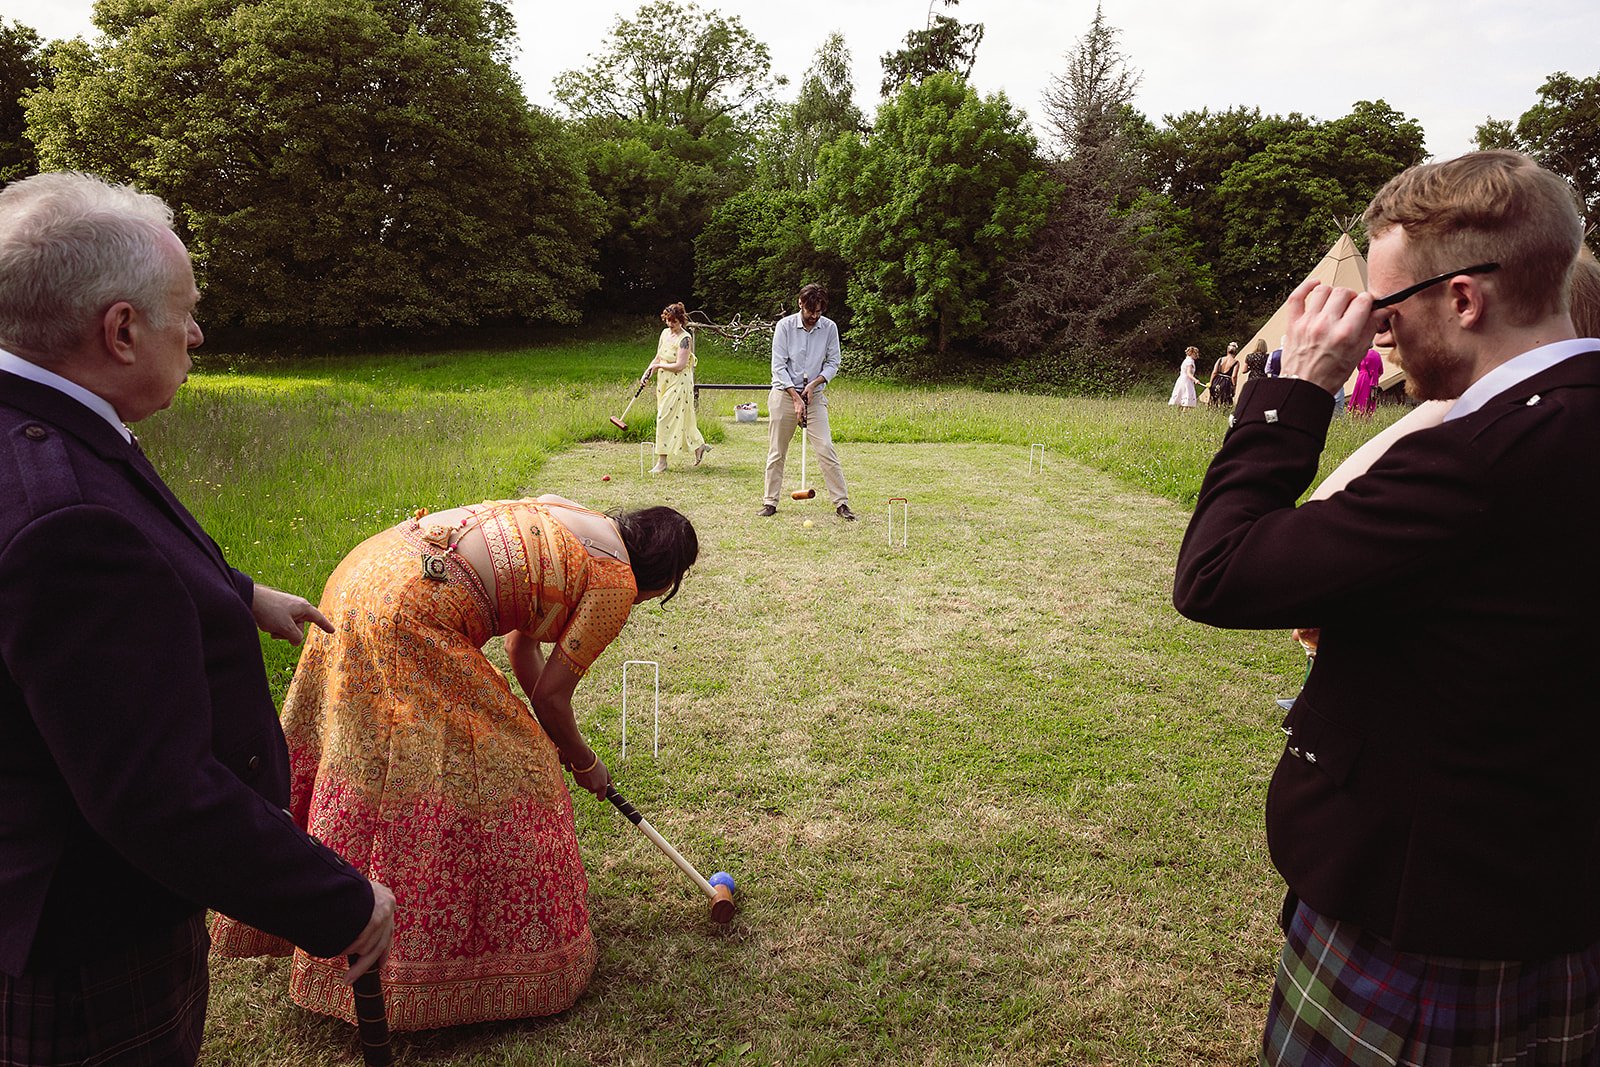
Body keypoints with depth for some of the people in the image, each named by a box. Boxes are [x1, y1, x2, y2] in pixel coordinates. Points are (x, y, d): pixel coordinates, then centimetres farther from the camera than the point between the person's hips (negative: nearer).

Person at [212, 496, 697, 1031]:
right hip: (412, 617, -10)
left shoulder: (572, 519, 19)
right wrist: (583, 764, 18)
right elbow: (551, 694, -1)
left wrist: (553, 737, 32)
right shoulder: (617, 584, -6)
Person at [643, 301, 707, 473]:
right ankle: (699, 446, 30)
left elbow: (679, 366, -21)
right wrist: (649, 370, 3)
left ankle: (662, 461, -5)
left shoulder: (685, 338, -15)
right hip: (664, 382, 8)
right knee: (681, 420, 14)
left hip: (679, 383, -8)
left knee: (665, 418, -9)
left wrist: (659, 365, -11)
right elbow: (658, 356, 19)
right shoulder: (665, 333, 9)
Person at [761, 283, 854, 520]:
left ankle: (841, 502, -4)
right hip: (785, 393, -1)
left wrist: (813, 384, -10)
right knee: (776, 451, 3)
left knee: (825, 448, -8)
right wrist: (796, 397, -14)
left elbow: (833, 363, 5)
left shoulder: (829, 328, -2)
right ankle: (770, 502, 14)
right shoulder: (784, 326, -7)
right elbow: (778, 366, -8)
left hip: (815, 394, 1)